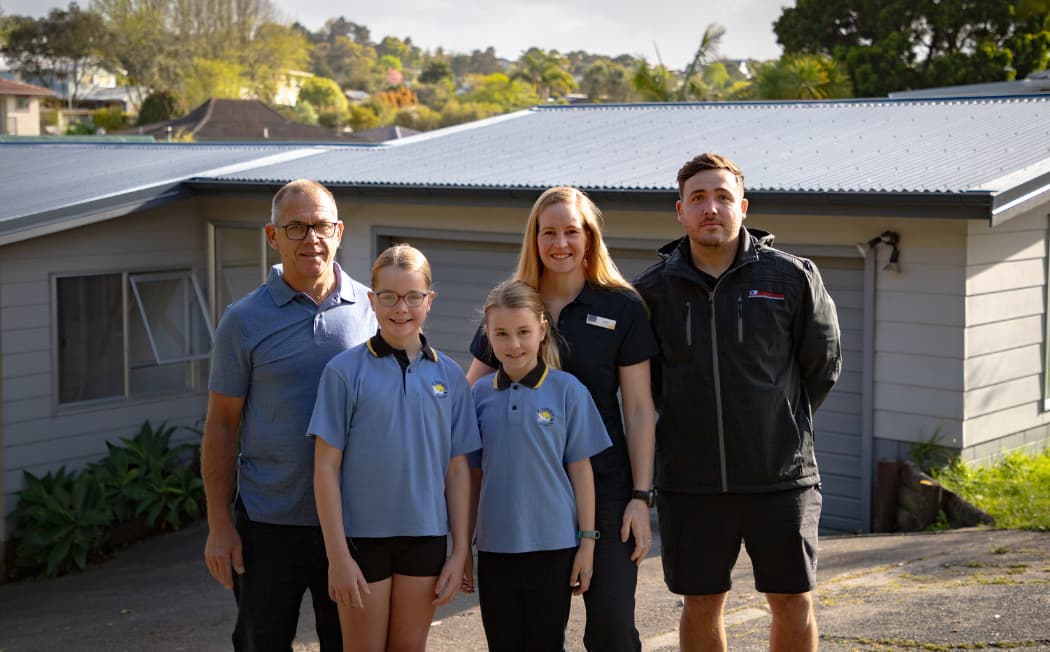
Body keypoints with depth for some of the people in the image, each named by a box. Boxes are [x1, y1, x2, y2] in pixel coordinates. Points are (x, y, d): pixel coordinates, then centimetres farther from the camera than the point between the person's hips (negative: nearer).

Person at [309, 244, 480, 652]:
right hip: (363, 537, -3)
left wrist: (460, 550, 2)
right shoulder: (345, 370, -7)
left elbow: (458, 469, 5)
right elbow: (327, 466, -7)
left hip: (425, 537, 3)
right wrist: (337, 554, -11)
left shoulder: (449, 375, 3)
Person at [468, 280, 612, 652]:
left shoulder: (567, 391, -5)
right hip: (495, 548, 3)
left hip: (553, 547, -2)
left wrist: (588, 540, -4)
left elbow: (580, 470, -2)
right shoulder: (480, 395, 3)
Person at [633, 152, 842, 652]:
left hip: (780, 477, -1)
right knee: (701, 605, 11)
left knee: (793, 604, 6)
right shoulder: (652, 289, 0)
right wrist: (681, 429, 9)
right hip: (689, 481, 1)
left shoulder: (792, 277, -4)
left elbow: (823, 365, 8)